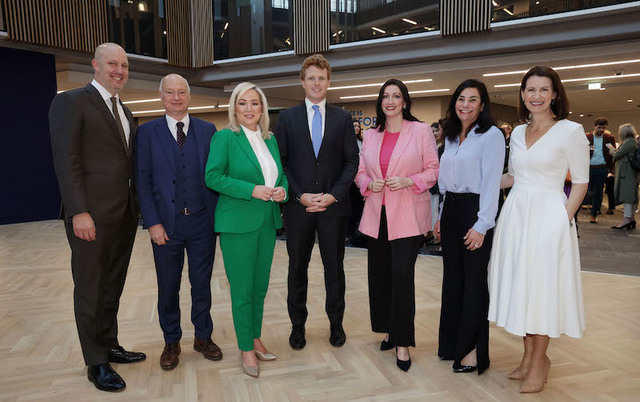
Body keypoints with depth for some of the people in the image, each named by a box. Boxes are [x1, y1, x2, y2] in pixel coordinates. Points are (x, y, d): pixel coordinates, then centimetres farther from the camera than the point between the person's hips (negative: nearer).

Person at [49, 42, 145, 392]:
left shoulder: (125, 112, 17)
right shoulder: (71, 102, -6)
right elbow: (66, 161, -13)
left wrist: (136, 207, 11)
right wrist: (79, 212, -19)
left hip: (124, 216, 7)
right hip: (92, 217, -7)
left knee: (113, 287, 16)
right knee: (90, 290, 5)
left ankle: (109, 346, 31)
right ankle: (96, 363, 19)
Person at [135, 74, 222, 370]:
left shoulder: (207, 130, 5)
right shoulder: (147, 132, 2)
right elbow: (143, 179, -2)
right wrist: (152, 223, -9)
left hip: (202, 222, 1)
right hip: (166, 224, 0)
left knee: (202, 283, 12)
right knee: (168, 287, 11)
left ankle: (203, 337, 31)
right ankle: (171, 342, 30)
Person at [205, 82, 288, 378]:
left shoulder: (270, 139, 12)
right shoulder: (224, 137, -5)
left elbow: (281, 174, 19)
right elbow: (212, 177, -13)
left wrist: (282, 190, -4)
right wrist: (252, 190, -20)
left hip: (268, 222, 6)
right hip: (238, 223, -6)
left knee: (260, 287, 15)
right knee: (242, 290, 2)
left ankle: (256, 340, 31)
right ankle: (246, 349, 18)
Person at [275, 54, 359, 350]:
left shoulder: (343, 118, 6)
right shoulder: (287, 118, 5)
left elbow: (352, 161, 2)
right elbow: (281, 162, 0)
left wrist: (333, 195, -11)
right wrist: (300, 195, -11)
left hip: (333, 205, 0)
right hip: (298, 205, 0)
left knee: (334, 266, 10)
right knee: (297, 267, 10)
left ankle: (336, 323, 28)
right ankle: (297, 324, 26)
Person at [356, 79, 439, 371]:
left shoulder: (421, 131, 1)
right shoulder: (371, 135, 13)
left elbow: (433, 170, 0)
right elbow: (360, 171, 16)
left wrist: (407, 181, -16)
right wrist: (369, 183, -5)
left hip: (407, 215, -4)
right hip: (377, 215, 5)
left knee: (402, 274, -11)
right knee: (379, 274, 10)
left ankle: (402, 342, 3)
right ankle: (390, 329, 29)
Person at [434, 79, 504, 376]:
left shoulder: (491, 135, -8)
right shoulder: (451, 138, 14)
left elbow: (492, 182, -14)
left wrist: (481, 225, -18)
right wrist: (442, 216, 14)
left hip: (475, 212, -7)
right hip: (451, 210, 7)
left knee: (474, 282, 1)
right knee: (452, 279, 12)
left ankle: (472, 350, 13)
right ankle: (452, 343, 25)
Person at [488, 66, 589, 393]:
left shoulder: (570, 131, -6)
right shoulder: (518, 132, 10)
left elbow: (580, 181, -4)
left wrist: (564, 218, -10)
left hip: (547, 217, -5)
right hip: (514, 215, 5)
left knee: (541, 287, 2)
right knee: (519, 285, 10)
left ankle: (539, 361, 21)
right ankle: (529, 356, 26)